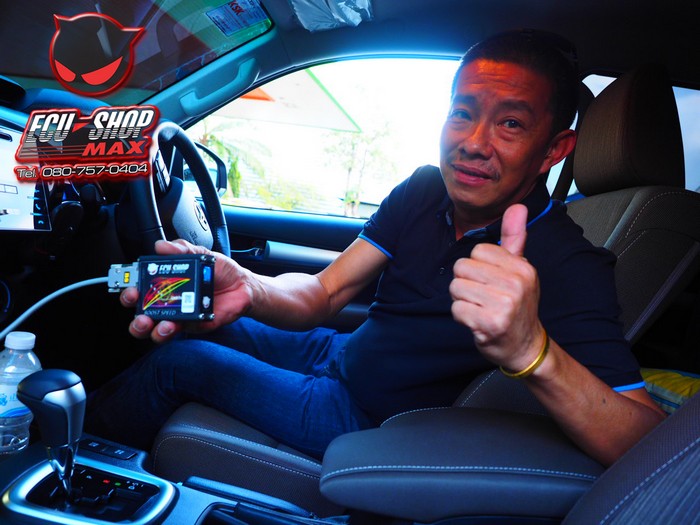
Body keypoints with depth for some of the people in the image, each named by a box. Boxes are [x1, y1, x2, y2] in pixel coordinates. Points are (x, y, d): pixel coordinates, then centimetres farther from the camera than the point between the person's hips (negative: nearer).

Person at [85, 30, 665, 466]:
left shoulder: (567, 266, -27)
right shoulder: (426, 190, -9)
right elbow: (323, 291, -10)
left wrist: (532, 351, -55)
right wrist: (246, 288, -33)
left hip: (370, 422, -5)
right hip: (339, 353, 5)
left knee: (179, 358, -5)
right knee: (194, 324, 8)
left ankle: (84, 440, 29)